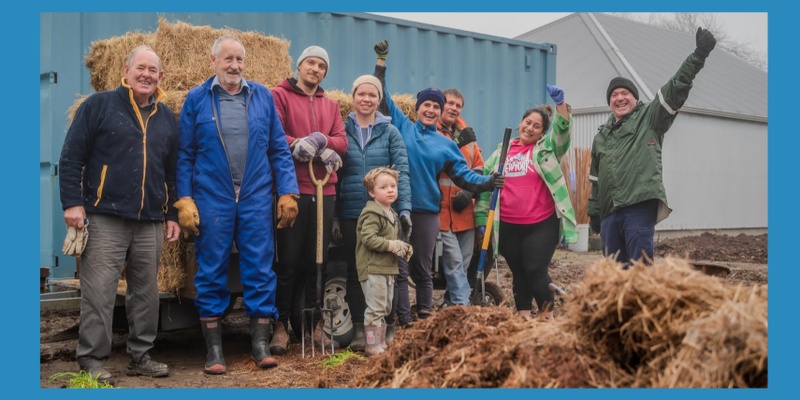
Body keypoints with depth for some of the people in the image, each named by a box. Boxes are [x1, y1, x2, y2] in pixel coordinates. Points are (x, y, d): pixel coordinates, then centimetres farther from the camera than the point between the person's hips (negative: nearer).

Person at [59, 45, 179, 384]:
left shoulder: (166, 117, 15)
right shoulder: (99, 105, 2)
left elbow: (172, 171, 18)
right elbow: (72, 157, -2)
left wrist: (173, 215, 13)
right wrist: (73, 203, -10)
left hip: (151, 222, 5)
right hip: (105, 217, -4)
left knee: (146, 292, 9)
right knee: (98, 292, -4)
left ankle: (140, 356, 20)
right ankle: (91, 362, 5)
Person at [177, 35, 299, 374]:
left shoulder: (262, 97, 7)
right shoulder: (196, 99, 3)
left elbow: (279, 150, 7)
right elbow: (184, 155, 2)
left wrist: (287, 193, 0)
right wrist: (184, 200, -5)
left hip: (256, 198, 1)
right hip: (211, 199, -1)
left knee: (260, 269, 3)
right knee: (211, 272, 5)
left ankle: (260, 342, 15)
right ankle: (214, 347, 15)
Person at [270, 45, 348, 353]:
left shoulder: (330, 105, 20)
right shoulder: (280, 96, 3)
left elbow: (341, 142, 9)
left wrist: (320, 140, -12)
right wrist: (320, 151, -13)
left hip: (324, 191, 5)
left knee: (317, 261, 9)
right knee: (288, 261, -2)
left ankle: (314, 324, 17)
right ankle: (281, 325, 7)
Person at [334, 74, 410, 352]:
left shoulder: (389, 132, 4)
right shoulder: (342, 130, 6)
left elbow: (401, 171, -2)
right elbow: (334, 174, 6)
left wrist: (405, 208, -12)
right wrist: (334, 215, 1)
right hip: (351, 214, 1)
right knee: (355, 271, 6)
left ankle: (387, 326, 15)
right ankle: (359, 329, 15)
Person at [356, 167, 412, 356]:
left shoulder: (391, 214, 16)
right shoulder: (372, 214, -14)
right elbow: (369, 238, -26)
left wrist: (402, 248, 10)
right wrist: (392, 245, -23)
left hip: (387, 268, 10)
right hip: (373, 269, -10)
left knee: (385, 308, 15)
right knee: (376, 309, -7)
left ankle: (381, 344, 24)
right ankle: (373, 347, -1)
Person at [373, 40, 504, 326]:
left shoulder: (446, 145, 10)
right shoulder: (402, 127, 5)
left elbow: (463, 175, 6)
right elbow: (383, 97, 6)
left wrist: (486, 183, -11)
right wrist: (381, 61, 2)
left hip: (427, 211, 2)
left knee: (422, 270, 11)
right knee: (399, 269, 0)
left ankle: (425, 320, 19)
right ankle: (404, 322, 5)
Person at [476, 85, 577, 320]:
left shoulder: (546, 149, 5)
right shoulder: (502, 151, 13)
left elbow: (563, 131, -13)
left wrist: (560, 103, -29)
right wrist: (482, 217, 11)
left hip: (541, 224, -3)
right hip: (508, 225, 3)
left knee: (536, 270, -4)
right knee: (518, 272, 10)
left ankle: (547, 315, 13)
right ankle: (523, 316, 21)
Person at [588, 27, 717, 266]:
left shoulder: (649, 118, 7)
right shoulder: (601, 137, 23)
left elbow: (676, 90, -7)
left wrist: (698, 57, -19)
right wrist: (594, 212, 22)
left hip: (640, 208, -6)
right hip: (609, 212, 6)